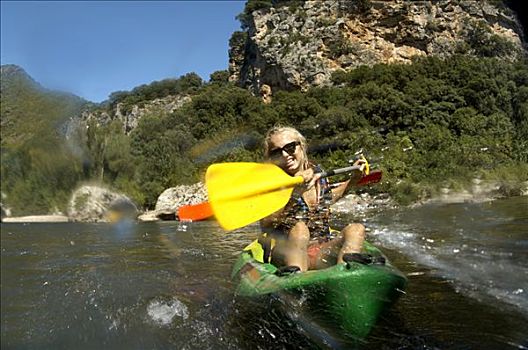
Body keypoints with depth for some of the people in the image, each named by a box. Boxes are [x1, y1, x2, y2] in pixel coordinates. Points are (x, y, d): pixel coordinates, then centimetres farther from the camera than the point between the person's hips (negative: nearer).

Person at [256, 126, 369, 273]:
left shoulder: (317, 172, 8)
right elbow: (266, 222, -21)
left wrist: (353, 179, 24)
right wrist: (293, 193, -31)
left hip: (321, 252, 5)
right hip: (287, 252, -4)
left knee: (356, 229, -17)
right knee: (299, 228, -32)